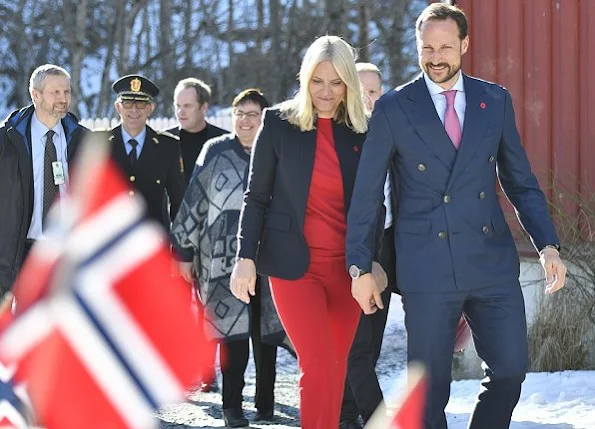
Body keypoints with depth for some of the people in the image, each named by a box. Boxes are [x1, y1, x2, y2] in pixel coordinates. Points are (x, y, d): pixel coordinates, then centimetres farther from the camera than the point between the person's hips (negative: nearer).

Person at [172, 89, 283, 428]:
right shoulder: (216, 152, 2)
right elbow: (194, 203, 4)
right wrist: (185, 251, 3)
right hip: (224, 259, -2)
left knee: (265, 333, 5)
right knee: (233, 331, -6)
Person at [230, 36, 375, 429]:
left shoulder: (363, 131, 4)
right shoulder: (279, 123, -2)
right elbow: (257, 196, 1)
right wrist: (246, 257, -5)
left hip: (346, 266, 3)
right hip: (295, 264, -3)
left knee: (336, 368, 7)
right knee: (319, 366, -13)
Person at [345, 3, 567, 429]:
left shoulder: (496, 100, 7)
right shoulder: (393, 109, -1)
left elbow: (521, 182, 12)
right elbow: (366, 194, 2)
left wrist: (548, 245, 1)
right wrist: (360, 266, 0)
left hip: (493, 263, 3)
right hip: (428, 270, -3)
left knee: (510, 370, 2)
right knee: (430, 387, 1)